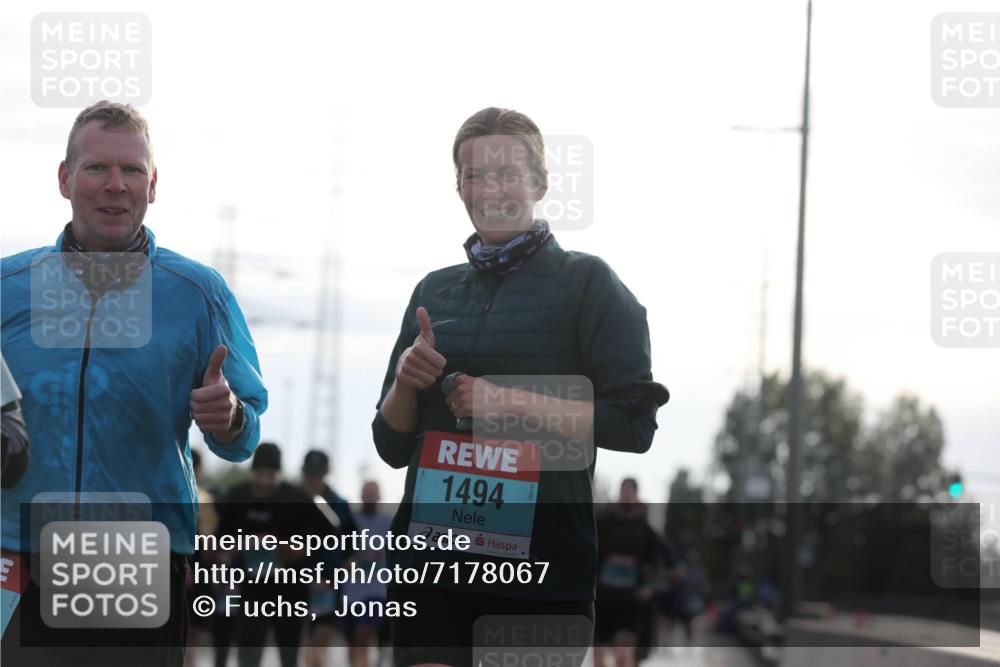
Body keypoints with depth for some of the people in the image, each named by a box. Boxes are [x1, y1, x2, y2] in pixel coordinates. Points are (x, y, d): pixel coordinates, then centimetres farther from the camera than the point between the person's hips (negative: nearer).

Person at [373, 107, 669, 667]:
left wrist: (515, 402, -16)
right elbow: (393, 446, 16)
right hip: (434, 555, 3)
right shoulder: (435, 291, 13)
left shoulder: (586, 281, 0)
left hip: (544, 565, -3)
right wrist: (405, 382, -5)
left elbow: (634, 424, -8)